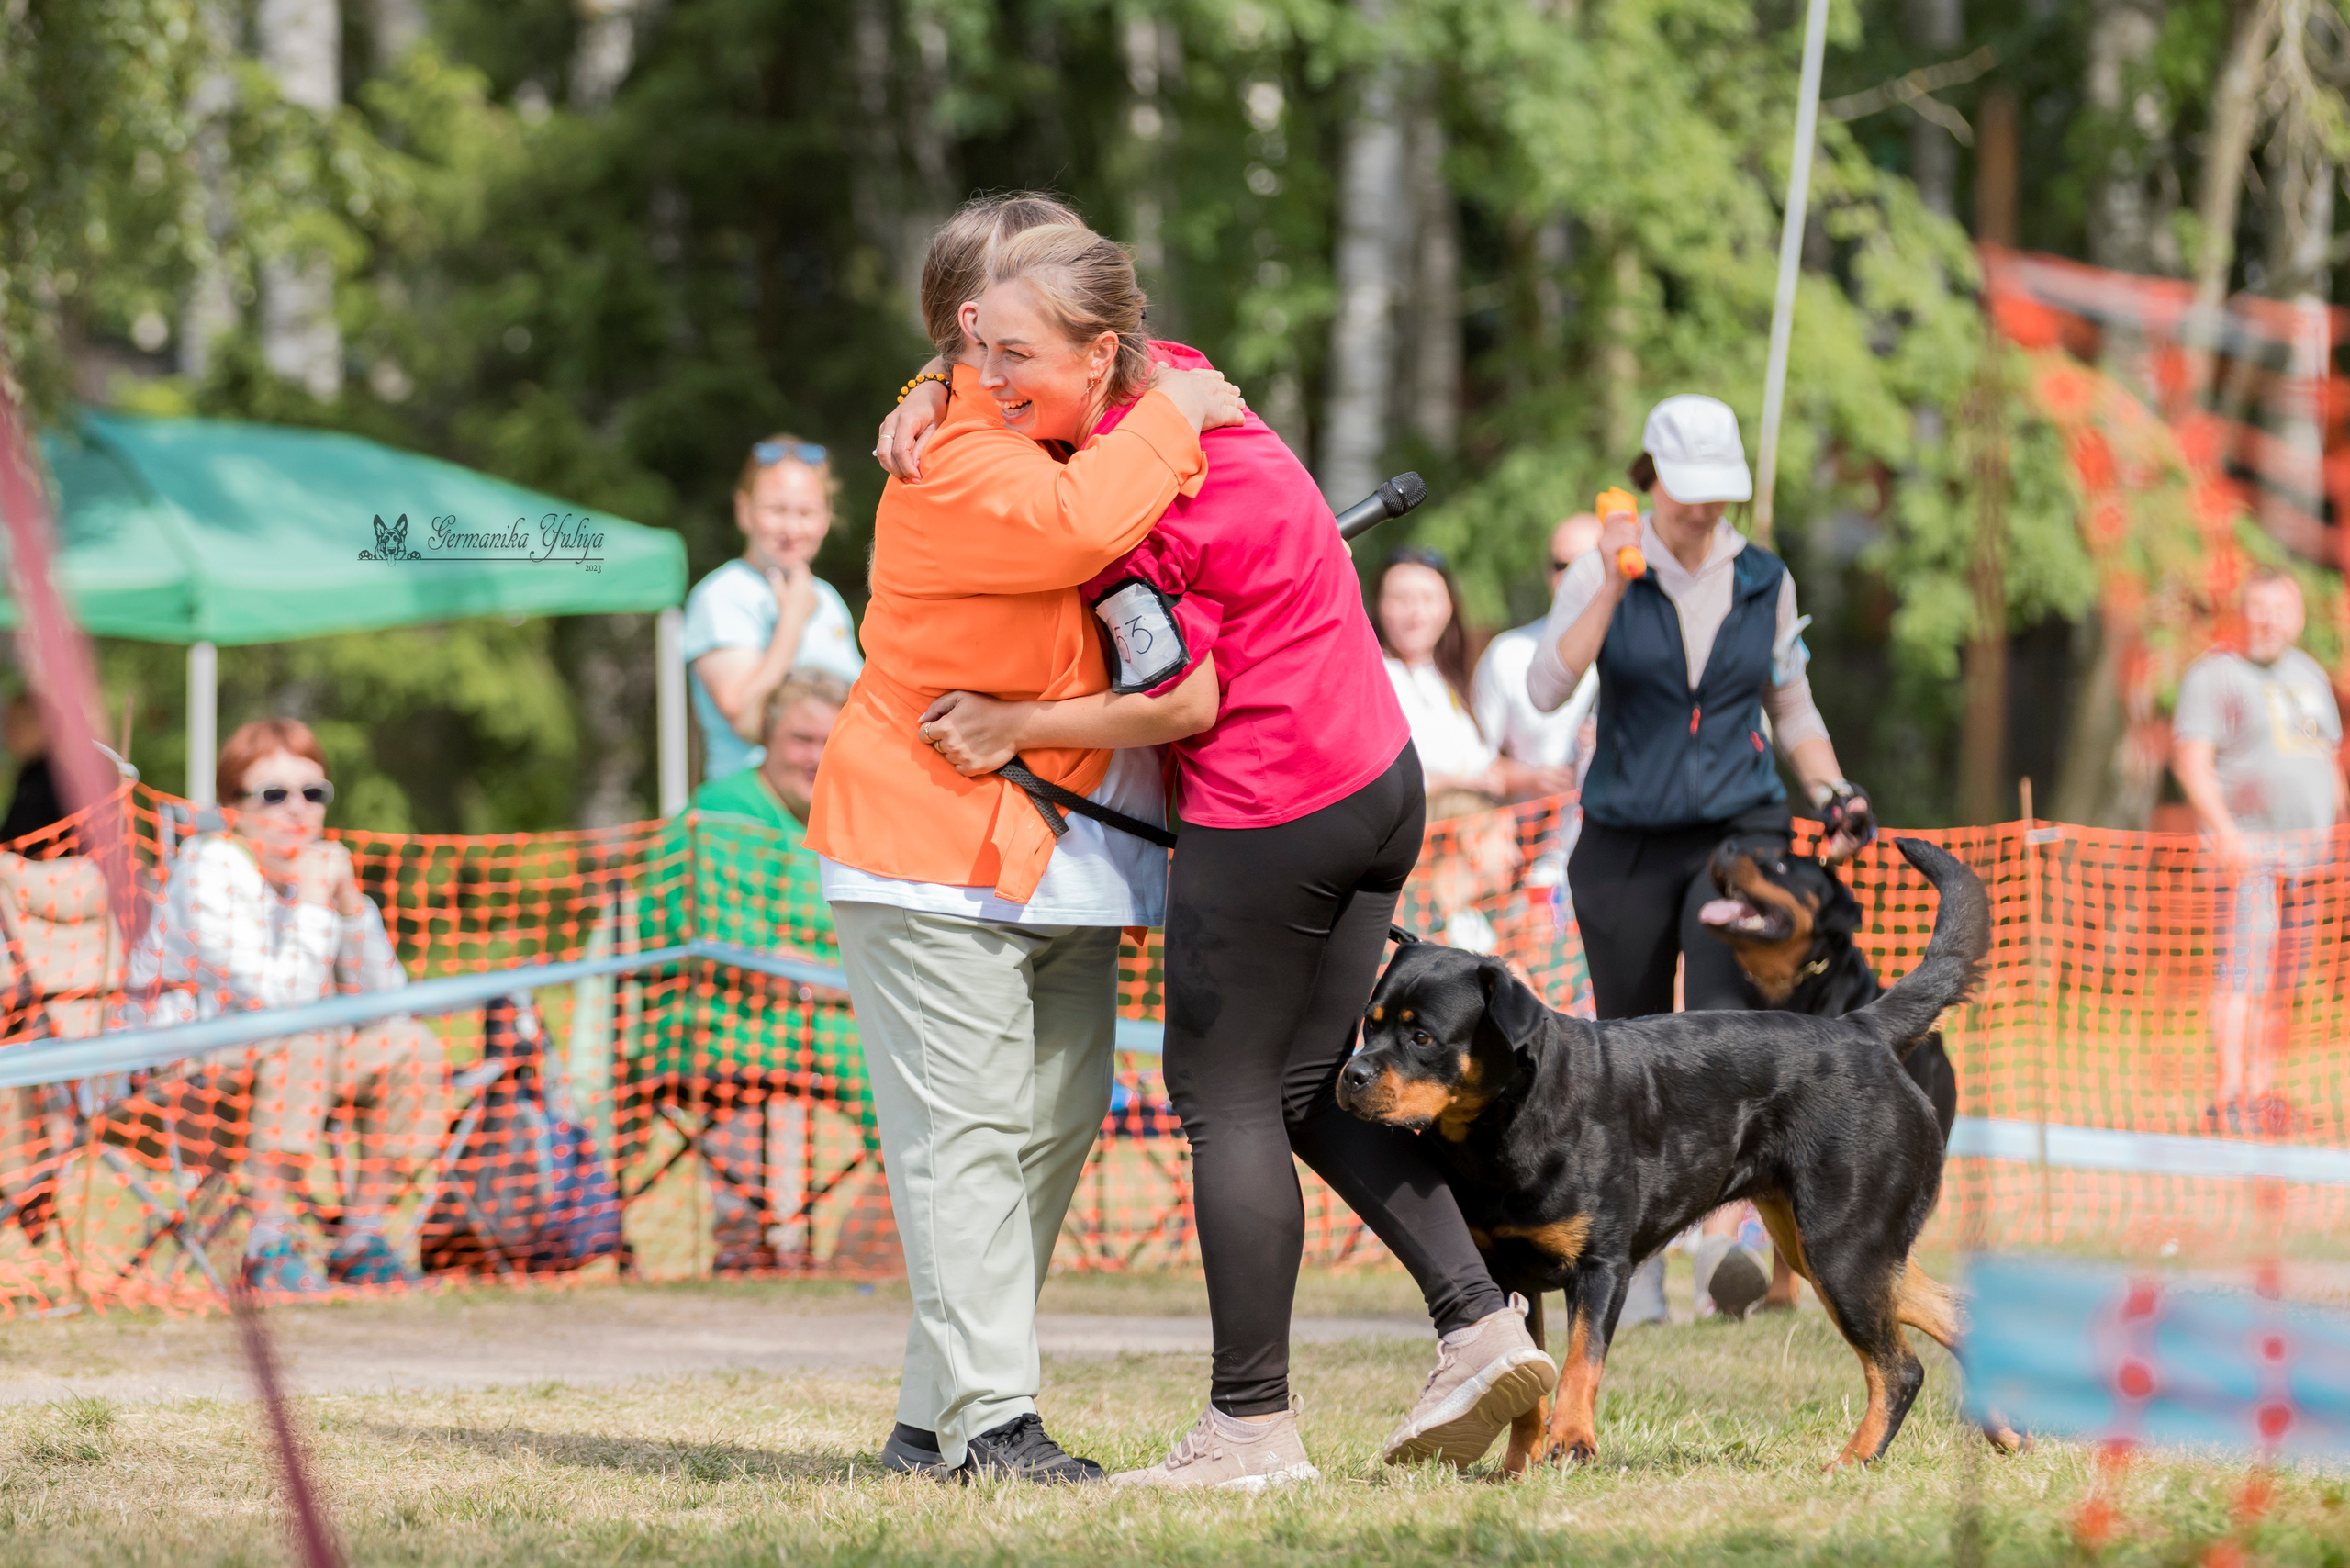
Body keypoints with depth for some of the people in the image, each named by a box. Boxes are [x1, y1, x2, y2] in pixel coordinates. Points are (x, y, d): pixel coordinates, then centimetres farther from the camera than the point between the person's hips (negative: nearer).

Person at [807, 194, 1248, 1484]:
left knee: (1055, 1123, 7)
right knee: (966, 1131, -11)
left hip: (1060, 861, 10)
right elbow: (1076, 523, -35)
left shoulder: (1068, 432, 14)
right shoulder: (953, 462, -16)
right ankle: (987, 1417, -13)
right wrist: (1169, 421, -20)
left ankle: (936, 1421, 11)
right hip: (935, 855, -10)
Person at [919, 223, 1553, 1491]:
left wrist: (1012, 730, -11)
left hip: (1268, 818, -9)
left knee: (1225, 1098, 0)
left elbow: (1182, 702, -17)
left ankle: (1252, 1424, 3)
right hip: (1378, 782, 9)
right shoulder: (1173, 380, 6)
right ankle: (1479, 1323, 8)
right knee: (1310, 1088, 16)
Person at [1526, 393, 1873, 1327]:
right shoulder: (1604, 575, -1)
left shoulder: (1765, 582, 8)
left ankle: (1723, 1245, -34)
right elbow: (1545, 689, -15)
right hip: (1626, 841, 0)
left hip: (1739, 830, 0)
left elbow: (1792, 708, 20)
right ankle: (1637, 1270, 17)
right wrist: (1612, 589, -23)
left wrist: (1834, 794, 5)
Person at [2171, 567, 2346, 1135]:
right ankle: (2228, 1098, -16)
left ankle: (2262, 1092, 12)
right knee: (2244, 974, -14)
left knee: (2283, 980, 6)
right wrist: (2225, 832, -25)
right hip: (2246, 847, -6)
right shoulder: (2215, 674, -4)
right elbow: (2192, 761, -13)